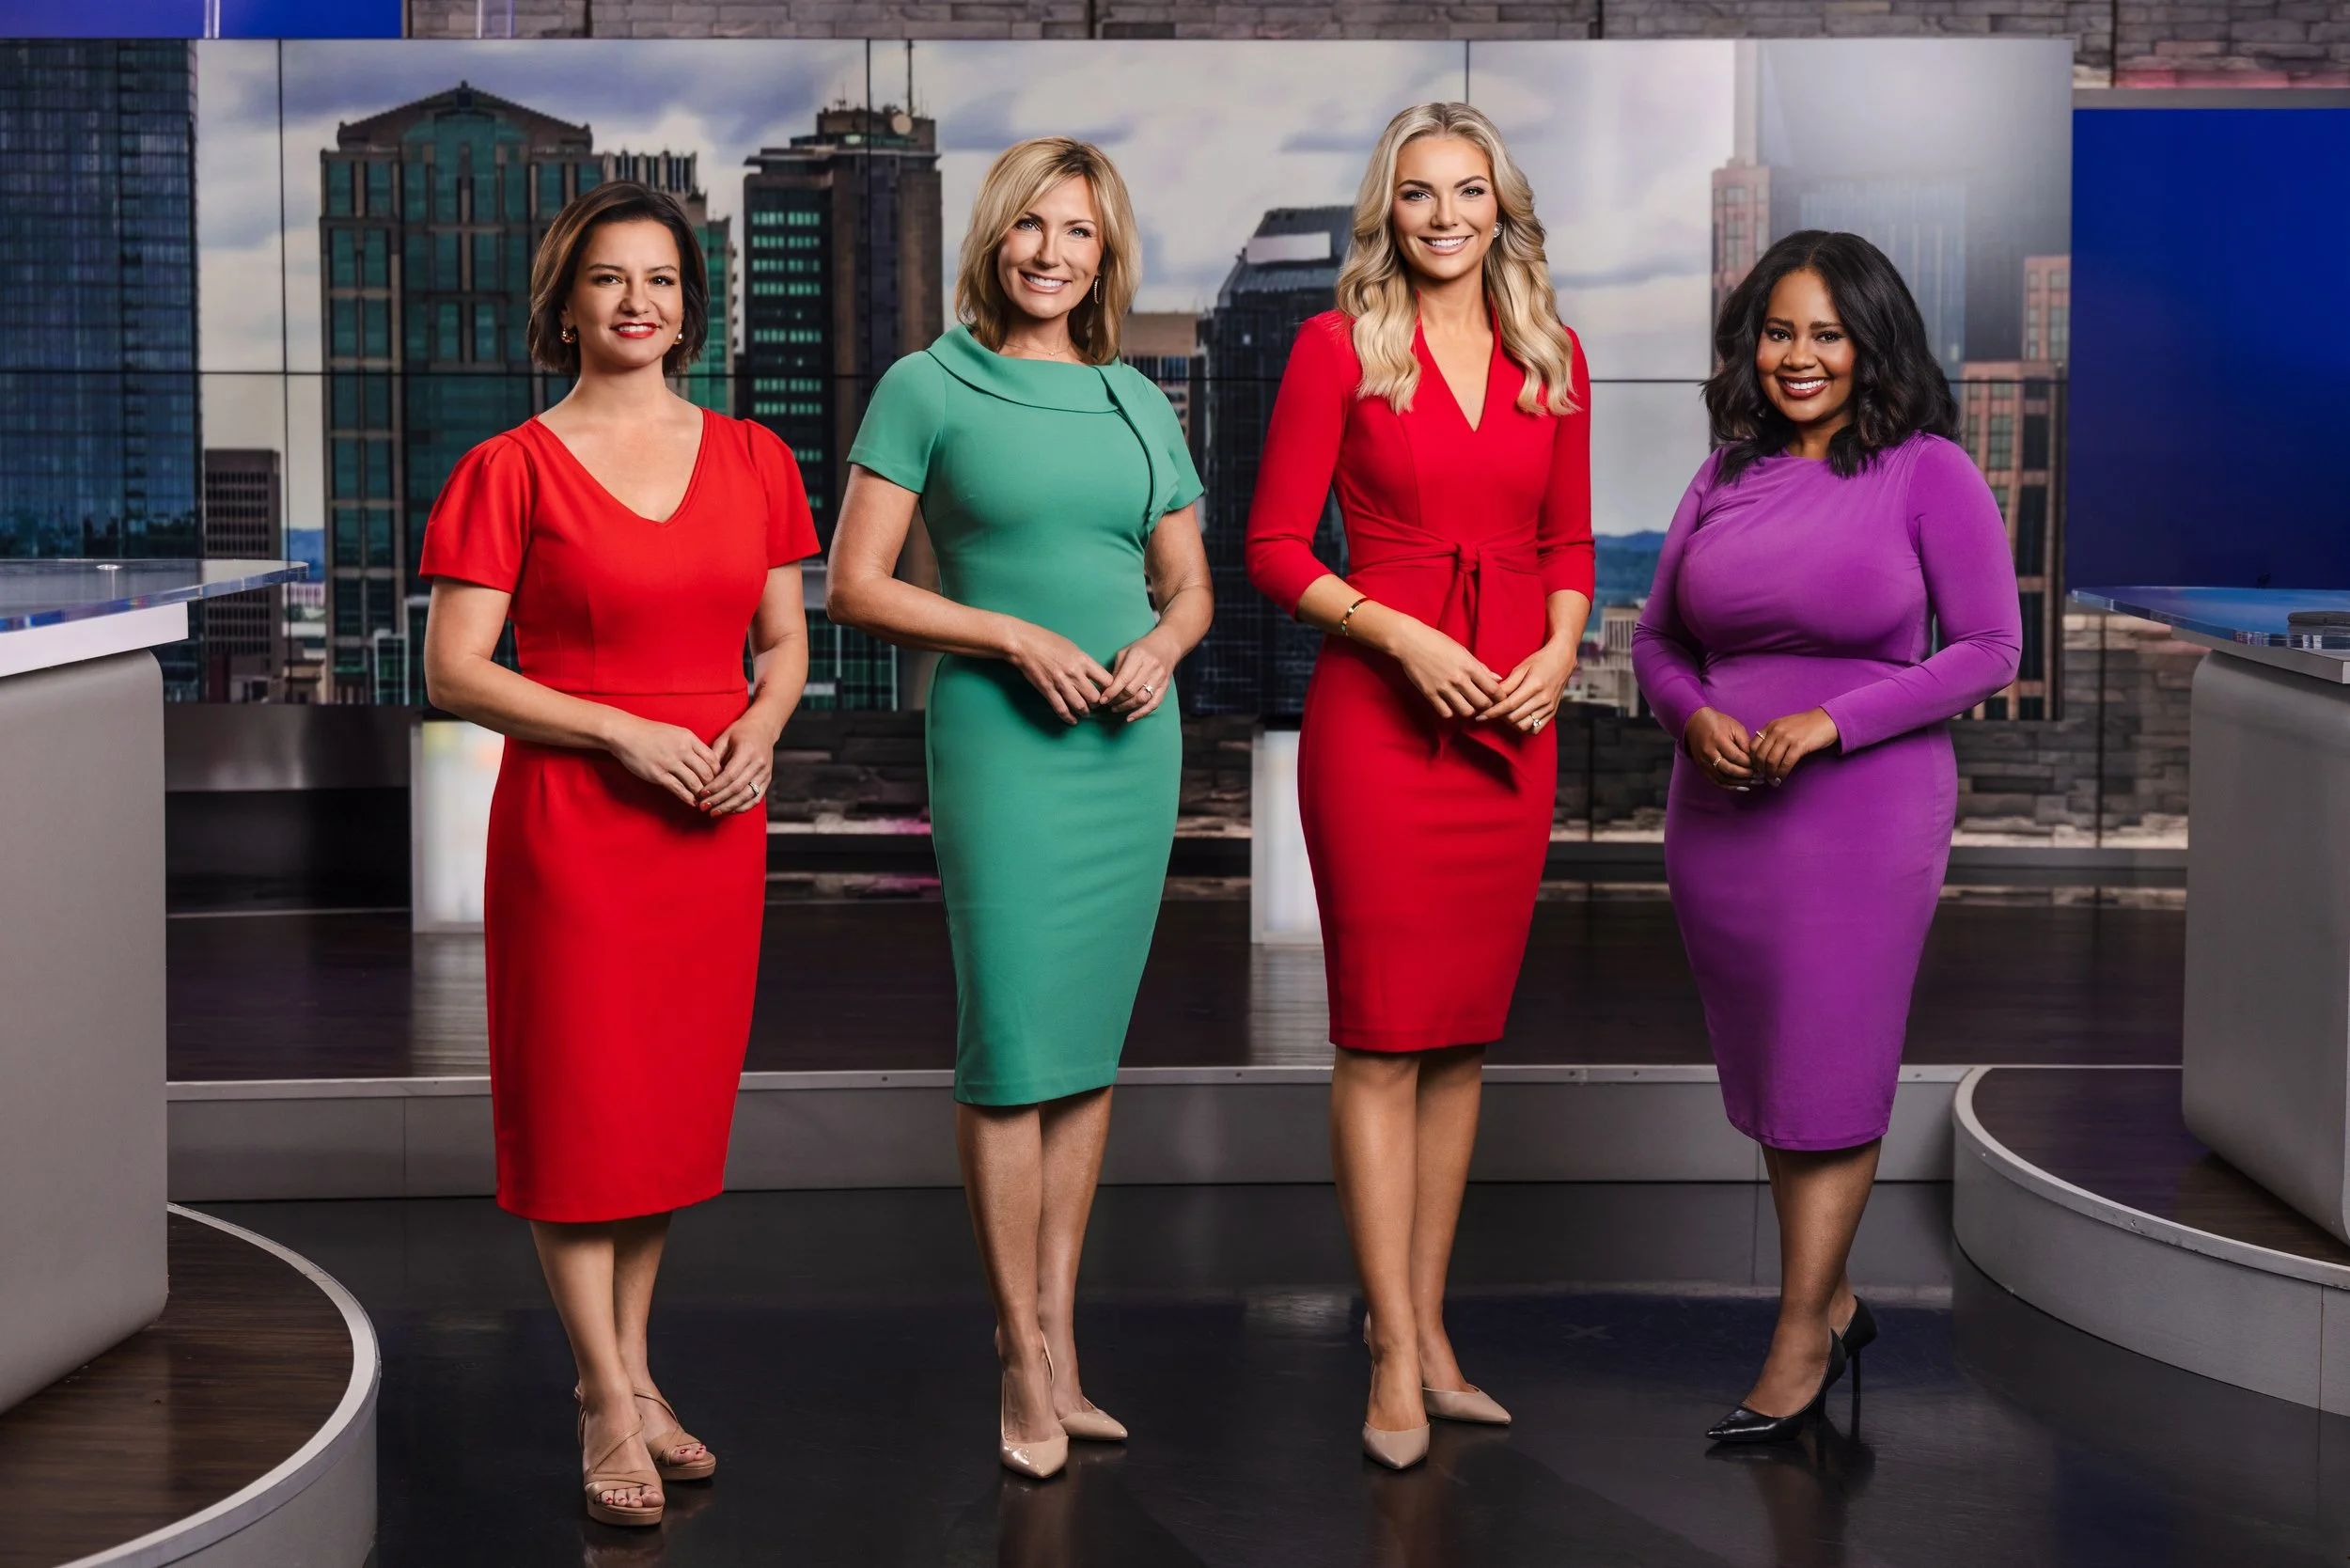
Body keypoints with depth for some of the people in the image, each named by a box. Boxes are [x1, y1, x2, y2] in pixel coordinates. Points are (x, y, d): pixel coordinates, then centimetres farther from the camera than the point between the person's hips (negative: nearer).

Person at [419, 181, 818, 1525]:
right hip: (570, 811, -4)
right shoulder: (514, 469, -5)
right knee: (582, 1101, -1)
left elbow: (786, 640, 15)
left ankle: (634, 1366, 24)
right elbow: (455, 670, -7)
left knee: (679, 1097, 10)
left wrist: (760, 727, -6)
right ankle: (609, 1407, 8)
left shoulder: (752, 459, 8)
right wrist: (623, 732, -16)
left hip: (713, 815, 4)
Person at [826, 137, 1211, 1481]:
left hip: (1134, 739, 5)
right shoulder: (928, 388, -1)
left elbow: (1190, 585, 18)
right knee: (1013, 1045, -6)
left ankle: (1058, 1332, 16)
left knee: (1093, 1042, 8)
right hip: (998, 732, -5)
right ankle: (1027, 1367, 2)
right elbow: (856, 586, -5)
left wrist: (1161, 647, -4)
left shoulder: (1138, 403, 12)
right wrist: (1017, 637, -14)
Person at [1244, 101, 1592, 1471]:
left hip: (1514, 716, 5)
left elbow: (1569, 543, 16)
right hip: (1378, 709, -4)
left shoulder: (1554, 358, 10)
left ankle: (1427, 1326, 19)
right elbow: (1277, 547, -3)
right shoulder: (1339, 348, -2)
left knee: (1467, 1031, 9)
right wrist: (1400, 635, -15)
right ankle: (1396, 1356, 0)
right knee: (1382, 1031, -4)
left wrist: (1558, 653, -2)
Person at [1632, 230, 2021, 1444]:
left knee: (1827, 1076, -3)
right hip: (1720, 812, 5)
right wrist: (1692, 715, -9)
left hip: (1864, 810, -5)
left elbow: (1989, 648, -8)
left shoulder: (1928, 474, -5)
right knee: (1766, 1072, 12)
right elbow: (1657, 637, 14)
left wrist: (1833, 721, -16)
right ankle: (1835, 1302, 26)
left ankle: (1798, 1346, 3)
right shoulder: (1727, 477, 9)